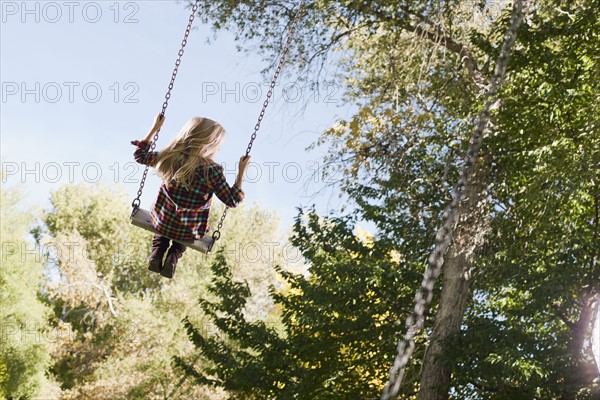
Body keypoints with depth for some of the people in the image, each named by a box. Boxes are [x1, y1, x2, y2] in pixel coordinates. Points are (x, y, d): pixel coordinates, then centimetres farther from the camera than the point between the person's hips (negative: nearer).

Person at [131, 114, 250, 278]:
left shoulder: (170, 157, -14)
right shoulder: (212, 170, -24)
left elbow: (140, 155, 4)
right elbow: (232, 200, -14)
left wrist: (155, 128, 11)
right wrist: (241, 172, -9)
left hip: (161, 222, 1)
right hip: (190, 232, -1)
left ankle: (157, 252, 14)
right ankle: (173, 257, 10)